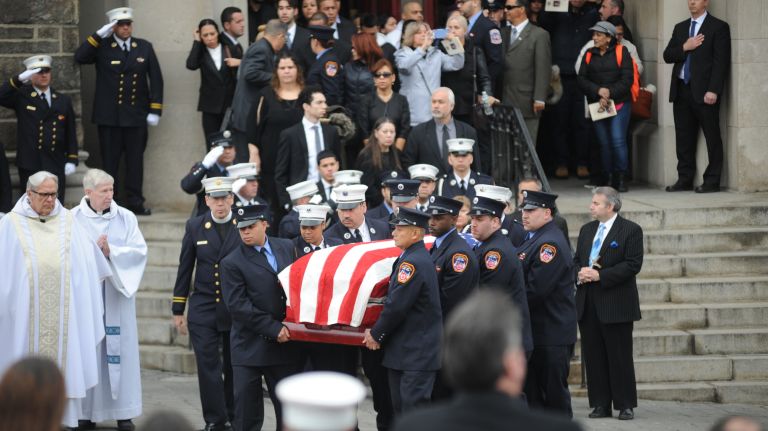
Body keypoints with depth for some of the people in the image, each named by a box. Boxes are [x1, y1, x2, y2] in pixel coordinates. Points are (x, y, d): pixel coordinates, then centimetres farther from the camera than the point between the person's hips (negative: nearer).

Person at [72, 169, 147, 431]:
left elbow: (139, 251, -1)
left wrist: (111, 252, -13)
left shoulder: (125, 218, 5)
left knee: (119, 349, 1)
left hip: (117, 293, 1)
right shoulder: (74, 219, 0)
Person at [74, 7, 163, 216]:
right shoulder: (102, 47, 1)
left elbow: (156, 79, 6)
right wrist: (99, 35, -18)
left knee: (135, 160, 4)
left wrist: (155, 110, 0)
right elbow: (80, 57, -15)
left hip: (136, 115, 2)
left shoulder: (144, 47, 7)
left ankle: (134, 202, 9)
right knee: (109, 160, 2)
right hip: (109, 116, -2)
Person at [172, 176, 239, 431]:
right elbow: (185, 269, 7)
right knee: (209, 367, -3)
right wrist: (178, 310, 7)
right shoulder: (195, 227, 3)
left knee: (234, 368, 8)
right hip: (203, 311, 1)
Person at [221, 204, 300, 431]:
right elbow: (238, 305, -13)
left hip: (284, 344, 4)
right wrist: (274, 329, -16)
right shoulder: (232, 263, -8)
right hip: (250, 346, -4)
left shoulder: (286, 247, 6)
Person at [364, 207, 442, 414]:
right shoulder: (417, 258, 14)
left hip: (417, 355, -10)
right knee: (400, 410, 13)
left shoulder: (413, 263, -18)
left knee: (414, 412, -10)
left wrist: (376, 334, -6)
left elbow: (396, 306, -19)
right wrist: (377, 332, 15)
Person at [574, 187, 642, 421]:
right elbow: (576, 260, 20)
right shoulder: (586, 230, 16)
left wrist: (600, 276, -17)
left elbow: (633, 264, -12)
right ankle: (600, 404, 10)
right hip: (588, 305, 6)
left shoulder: (631, 230, -4)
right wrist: (580, 274, -4)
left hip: (616, 304, -6)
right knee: (594, 356, 5)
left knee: (620, 357, -2)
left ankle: (625, 405, 4)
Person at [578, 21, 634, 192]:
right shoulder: (589, 55, 11)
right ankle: (610, 178, 10)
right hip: (597, 105, 4)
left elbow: (627, 80, -5)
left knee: (618, 140, -12)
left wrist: (610, 94, -12)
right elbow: (582, 80, 5)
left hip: (619, 103, -4)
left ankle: (622, 179, -5)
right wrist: (598, 91, -11)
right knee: (604, 143, 3)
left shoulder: (621, 52, 1)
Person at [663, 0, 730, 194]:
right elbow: (667, 56, 12)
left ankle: (712, 181, -1)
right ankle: (685, 179, 13)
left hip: (704, 91, -6)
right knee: (684, 137, 7)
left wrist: (713, 90, -17)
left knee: (712, 137, -3)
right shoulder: (680, 28, 18)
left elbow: (721, 61, -9)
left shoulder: (718, 27, -2)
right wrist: (684, 47, -7)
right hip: (682, 90, 6)